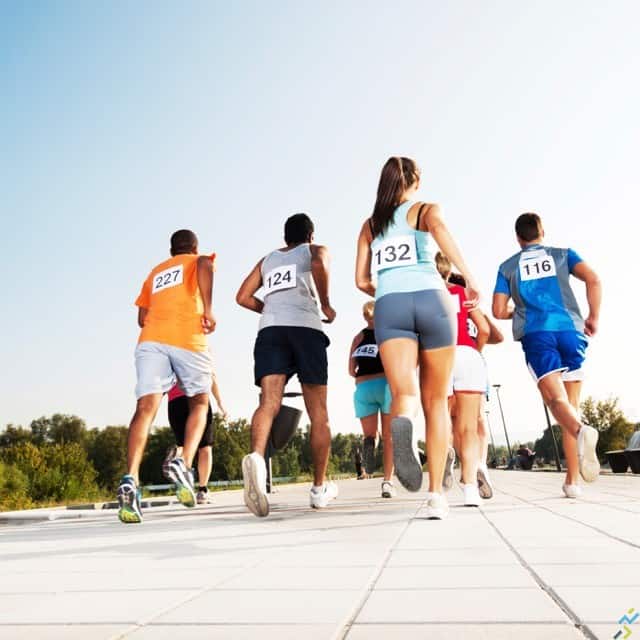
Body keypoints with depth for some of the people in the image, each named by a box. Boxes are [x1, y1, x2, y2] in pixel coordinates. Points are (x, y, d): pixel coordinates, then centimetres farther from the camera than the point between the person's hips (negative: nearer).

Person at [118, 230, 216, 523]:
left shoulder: (155, 272, 33)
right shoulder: (197, 261, 21)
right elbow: (204, 265, -7)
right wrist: (208, 309, -11)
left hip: (151, 339, 3)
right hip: (189, 338, -3)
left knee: (146, 407, -10)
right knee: (199, 403, 14)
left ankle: (130, 480, -30)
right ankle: (184, 464, -8)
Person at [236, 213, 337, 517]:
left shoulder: (267, 259, 30)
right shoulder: (316, 250, 18)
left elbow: (243, 297, 22)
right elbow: (319, 264, -7)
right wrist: (326, 305, 3)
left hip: (269, 330, 3)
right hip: (306, 328, -3)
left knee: (269, 402, -13)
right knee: (318, 413, 6)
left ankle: (256, 457, -44)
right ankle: (320, 488, 12)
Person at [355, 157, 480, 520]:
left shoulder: (370, 225, 25)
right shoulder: (426, 209, 16)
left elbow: (362, 281, 19)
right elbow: (439, 229, -9)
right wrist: (470, 279, -11)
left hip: (389, 306, 1)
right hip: (431, 299, -1)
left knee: (403, 393, -12)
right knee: (436, 401, 8)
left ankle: (402, 424, -49)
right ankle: (436, 494, 5)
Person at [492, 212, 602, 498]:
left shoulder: (508, 267, 16)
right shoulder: (562, 254, 17)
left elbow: (499, 311, 8)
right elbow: (593, 280, 0)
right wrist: (594, 317, 9)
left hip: (536, 333, -2)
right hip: (570, 329, 2)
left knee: (556, 399, -12)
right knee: (570, 401, 7)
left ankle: (581, 431, -48)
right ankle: (572, 480, 5)